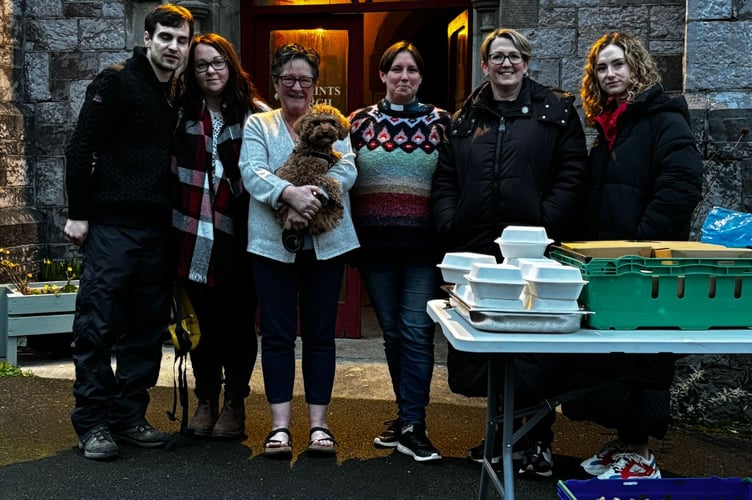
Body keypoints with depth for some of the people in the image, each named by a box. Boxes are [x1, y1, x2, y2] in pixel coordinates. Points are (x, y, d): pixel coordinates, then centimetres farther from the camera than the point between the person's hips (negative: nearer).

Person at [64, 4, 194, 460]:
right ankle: (93, 422, 7)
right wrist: (78, 213, -10)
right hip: (113, 225, -6)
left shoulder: (179, 95, 15)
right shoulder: (116, 82, -3)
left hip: (158, 230, 7)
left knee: (148, 327, 9)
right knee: (98, 323, -3)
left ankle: (130, 416, 19)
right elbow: (81, 149, -7)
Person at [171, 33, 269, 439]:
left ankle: (235, 403, 19)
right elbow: (169, 168, 8)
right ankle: (206, 400, 24)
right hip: (195, 233, 2)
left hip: (239, 234, -1)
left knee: (238, 321, 4)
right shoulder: (181, 113, 6)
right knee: (201, 319, 9)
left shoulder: (253, 112, 2)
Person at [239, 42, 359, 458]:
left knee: (320, 333, 6)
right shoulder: (258, 125, 9)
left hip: (326, 243, 1)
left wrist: (310, 199, -21)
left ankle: (318, 424, 14)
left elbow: (347, 171, -4)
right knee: (277, 334, 2)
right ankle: (280, 425, 9)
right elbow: (252, 172, -8)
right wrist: (289, 194, -27)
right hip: (273, 244, -1)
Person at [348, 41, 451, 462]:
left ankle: (412, 426, -4)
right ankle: (409, 415, 22)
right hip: (375, 245, 2)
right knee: (393, 331, 9)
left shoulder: (440, 121, 5)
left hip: (422, 243, -2)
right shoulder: (361, 121, 7)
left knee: (416, 331, -8)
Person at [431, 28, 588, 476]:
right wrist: (450, 225, 0)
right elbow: (445, 179, 14)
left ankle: (538, 439, 15)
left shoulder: (555, 110, 6)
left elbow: (572, 174, -2)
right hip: (476, 249, 4)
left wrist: (546, 224, -12)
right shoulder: (465, 118, 15)